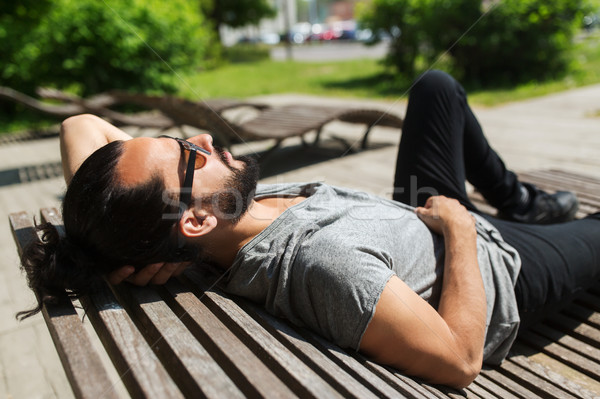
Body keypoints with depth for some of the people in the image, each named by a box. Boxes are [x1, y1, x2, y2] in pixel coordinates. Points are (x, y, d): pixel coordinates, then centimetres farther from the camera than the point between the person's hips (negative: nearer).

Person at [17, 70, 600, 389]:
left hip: (418, 213, 7)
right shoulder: (323, 258, -44)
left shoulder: (229, 211, -21)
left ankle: (519, 200, 34)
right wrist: (458, 226, -27)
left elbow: (81, 123, -10)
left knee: (438, 86, 16)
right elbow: (461, 358, -37)